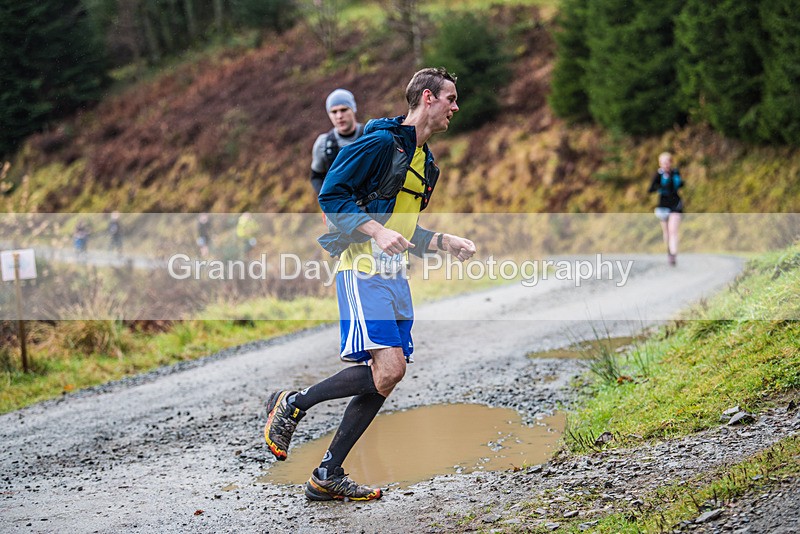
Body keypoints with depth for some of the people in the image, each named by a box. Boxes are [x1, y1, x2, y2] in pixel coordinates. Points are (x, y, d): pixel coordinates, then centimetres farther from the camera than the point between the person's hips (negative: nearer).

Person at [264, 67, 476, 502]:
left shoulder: (425, 161, 20)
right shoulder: (382, 142, -8)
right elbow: (331, 194, -13)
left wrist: (448, 243, 13)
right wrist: (377, 231, -22)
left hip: (395, 276, 9)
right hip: (363, 270, -9)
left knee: (386, 376, 2)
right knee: (388, 369, -20)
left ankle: (328, 476, 9)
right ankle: (292, 404, -1)